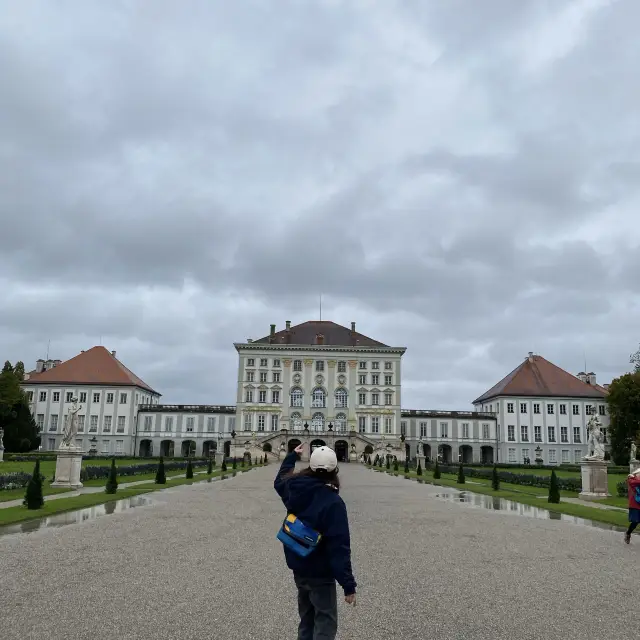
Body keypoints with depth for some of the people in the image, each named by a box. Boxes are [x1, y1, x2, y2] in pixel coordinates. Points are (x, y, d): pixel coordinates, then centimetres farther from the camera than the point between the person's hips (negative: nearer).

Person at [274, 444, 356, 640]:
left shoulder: (295, 488, -6)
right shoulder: (333, 503, -24)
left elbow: (280, 481, 21)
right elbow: (339, 547, -25)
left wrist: (292, 455, 33)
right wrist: (348, 585, -21)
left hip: (298, 568, 7)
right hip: (320, 574, -7)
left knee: (306, 620, 22)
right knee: (325, 624, 3)